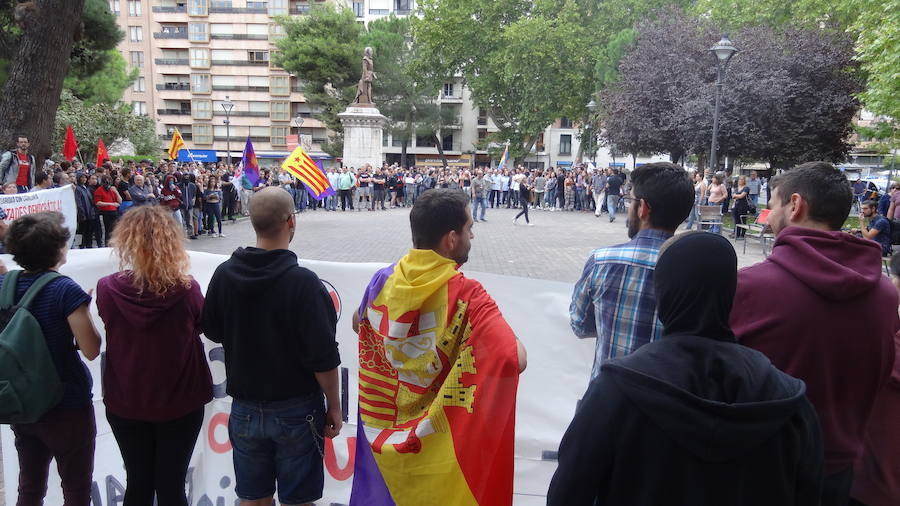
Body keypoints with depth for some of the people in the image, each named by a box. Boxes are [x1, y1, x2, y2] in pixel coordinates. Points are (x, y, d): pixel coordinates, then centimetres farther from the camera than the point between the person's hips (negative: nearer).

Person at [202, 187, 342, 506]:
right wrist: (334, 406, -6)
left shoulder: (224, 274, -8)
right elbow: (323, 358, -18)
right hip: (295, 410, -4)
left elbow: (212, 332, 9)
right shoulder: (302, 282, -21)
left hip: (245, 408, 4)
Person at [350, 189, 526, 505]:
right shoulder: (466, 295, -25)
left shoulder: (383, 280, -8)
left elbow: (358, 325, 11)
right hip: (437, 441, -4)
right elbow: (516, 360, -33)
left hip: (382, 427, 4)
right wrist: (498, 333, -12)